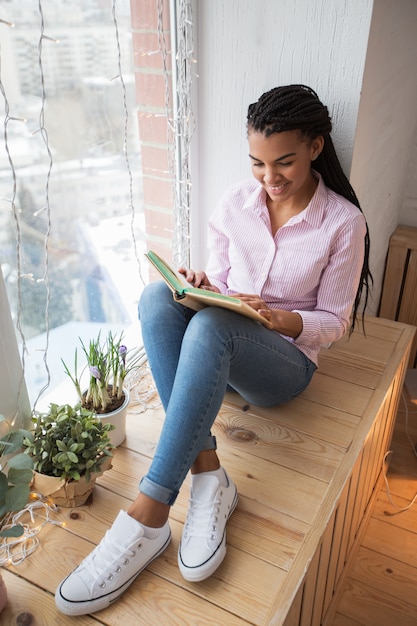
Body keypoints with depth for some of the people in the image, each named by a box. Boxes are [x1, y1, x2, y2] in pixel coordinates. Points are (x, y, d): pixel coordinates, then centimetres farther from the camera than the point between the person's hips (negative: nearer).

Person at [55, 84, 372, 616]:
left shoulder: (344, 222, -7)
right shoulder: (236, 202, 3)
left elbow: (335, 320, -3)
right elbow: (220, 283, 9)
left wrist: (289, 322, -24)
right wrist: (204, 287, -15)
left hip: (286, 361, -4)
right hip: (219, 351, 4)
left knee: (209, 326, -38)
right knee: (157, 295, -29)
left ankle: (149, 515, -35)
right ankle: (207, 474, -30)